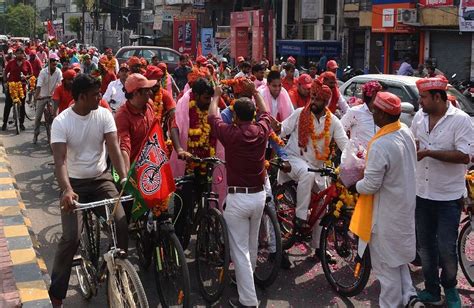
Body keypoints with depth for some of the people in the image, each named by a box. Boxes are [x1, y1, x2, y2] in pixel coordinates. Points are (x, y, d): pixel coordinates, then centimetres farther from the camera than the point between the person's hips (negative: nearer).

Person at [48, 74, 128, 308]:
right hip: (74, 183, -2)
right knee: (71, 237, -15)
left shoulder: (104, 115, -7)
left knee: (122, 224, -15)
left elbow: (113, 148, -16)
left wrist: (124, 177, -32)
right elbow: (60, 159, -24)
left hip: (101, 179, 3)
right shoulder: (61, 122, -14)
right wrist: (66, 189, -41)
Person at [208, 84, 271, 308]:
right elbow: (265, 112, 20)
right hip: (259, 195, 5)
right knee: (252, 243, 23)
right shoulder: (262, 131, -3)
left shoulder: (230, 133, -13)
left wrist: (217, 95, 24)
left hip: (237, 197, -5)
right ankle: (246, 280, 44)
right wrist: (255, 92, 31)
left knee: (240, 249, 1)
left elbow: (212, 117, 7)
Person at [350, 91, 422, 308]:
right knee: (397, 257, 25)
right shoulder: (405, 131, -2)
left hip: (386, 213, -9)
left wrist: (354, 186, -5)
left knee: (386, 264, 8)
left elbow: (371, 185, -25)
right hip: (404, 207, 9)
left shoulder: (380, 145, -29)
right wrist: (369, 166, 13)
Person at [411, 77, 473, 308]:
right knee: (425, 246, 14)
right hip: (421, 194, 5)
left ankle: (450, 288, 28)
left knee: (446, 249, 3)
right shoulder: (419, 117, 4)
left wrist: (429, 152, -25)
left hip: (448, 197, -5)